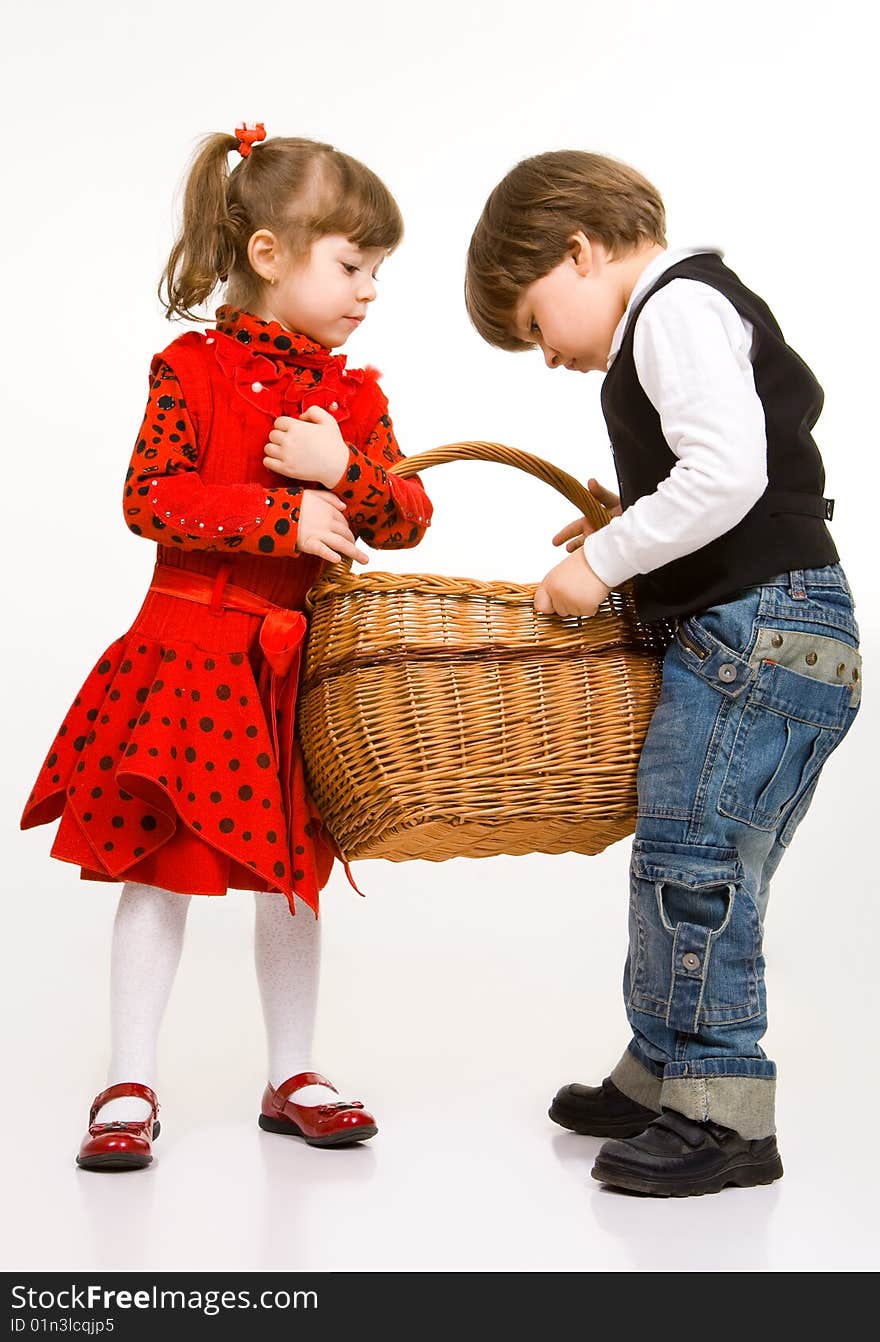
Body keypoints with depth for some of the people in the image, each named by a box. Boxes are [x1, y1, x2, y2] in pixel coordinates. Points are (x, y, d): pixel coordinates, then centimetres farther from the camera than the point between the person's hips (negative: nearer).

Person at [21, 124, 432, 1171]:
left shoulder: (352, 395, 9)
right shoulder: (192, 368, -5)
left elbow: (408, 516, 3)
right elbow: (149, 498, -14)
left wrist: (340, 472, -16)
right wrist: (281, 515, -19)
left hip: (303, 664, 5)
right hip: (191, 650, -4)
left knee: (293, 869, 11)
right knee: (160, 862, 1)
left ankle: (291, 1076, 24)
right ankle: (130, 1085, 13)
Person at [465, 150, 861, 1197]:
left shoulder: (676, 308, -10)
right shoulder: (707, 308, 22)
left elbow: (730, 473, -23)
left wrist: (602, 559, -14)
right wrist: (635, 521, 17)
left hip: (761, 629, -11)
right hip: (741, 631, 11)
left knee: (693, 864, -8)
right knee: (684, 864, 14)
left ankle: (723, 1119, 0)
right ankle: (661, 1078, 24)